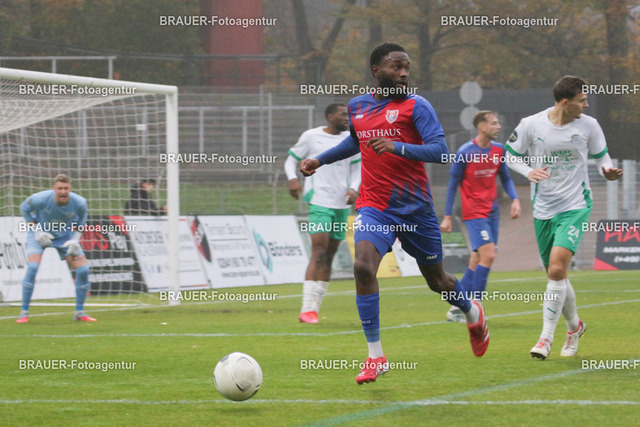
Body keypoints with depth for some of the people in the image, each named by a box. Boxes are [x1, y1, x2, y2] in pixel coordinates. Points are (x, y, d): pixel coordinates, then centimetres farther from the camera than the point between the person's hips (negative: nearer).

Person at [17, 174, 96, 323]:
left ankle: (79, 312, 8)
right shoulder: (41, 199, -30)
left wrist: (75, 240, -12)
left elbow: (81, 219, 1)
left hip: (65, 236, 3)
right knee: (32, 267, -24)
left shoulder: (79, 203, -22)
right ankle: (24, 313, -13)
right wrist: (37, 231, -17)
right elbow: (24, 209, -9)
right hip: (40, 234, -3)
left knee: (83, 269, -9)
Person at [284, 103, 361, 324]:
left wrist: (353, 189, -1)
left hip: (341, 205, 5)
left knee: (329, 256, 6)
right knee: (319, 252, -16)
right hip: (319, 202, -5)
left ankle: (314, 308, 11)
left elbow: (356, 167, 17)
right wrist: (292, 179, -13)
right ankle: (307, 309, -17)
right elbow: (292, 159, 7)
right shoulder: (311, 137, -1)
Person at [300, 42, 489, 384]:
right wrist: (320, 160, 22)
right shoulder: (357, 106, 7)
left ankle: (473, 314, 49)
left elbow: (439, 150, -19)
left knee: (436, 278, 13)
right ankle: (376, 358, -16)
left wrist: (397, 147, -31)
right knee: (363, 266, -24)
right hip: (374, 207, 2)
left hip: (415, 208, -2)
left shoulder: (416, 106, -8)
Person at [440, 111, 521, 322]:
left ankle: (456, 309, 14)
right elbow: (453, 184, -4)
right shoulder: (465, 152, -10)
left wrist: (514, 199, -3)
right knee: (488, 255, -17)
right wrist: (447, 216, -4)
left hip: (492, 212, 6)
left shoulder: (498, 150, 6)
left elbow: (505, 178, 16)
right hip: (473, 212, -6)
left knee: (477, 260, 6)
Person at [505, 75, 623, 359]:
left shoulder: (588, 125, -3)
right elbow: (510, 155, 7)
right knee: (555, 274, 8)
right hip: (543, 210, 2)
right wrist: (528, 171, -12)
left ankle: (546, 337, -12)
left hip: (575, 207, -2)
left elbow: (601, 156, 11)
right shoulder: (531, 125, -6)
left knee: (557, 269, -20)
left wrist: (608, 172, -12)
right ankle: (574, 325, 36)